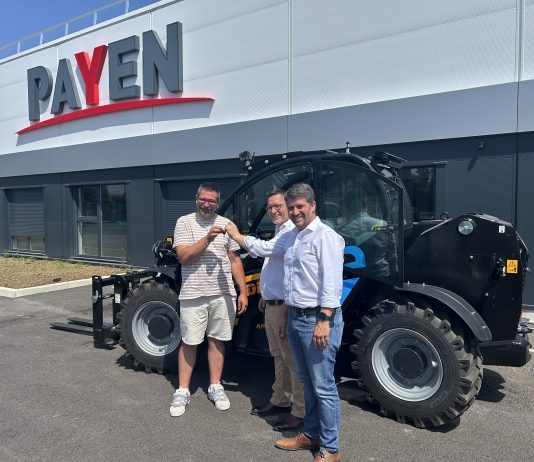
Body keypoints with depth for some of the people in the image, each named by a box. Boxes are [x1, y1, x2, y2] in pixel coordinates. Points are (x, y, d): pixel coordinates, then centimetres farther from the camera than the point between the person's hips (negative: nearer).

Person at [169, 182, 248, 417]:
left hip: (223, 294, 3)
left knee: (217, 340, 12)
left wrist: (243, 291, 3)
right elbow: (184, 257, -12)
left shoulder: (226, 224, 6)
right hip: (193, 294, -2)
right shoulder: (185, 222, -2)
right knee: (189, 343, 6)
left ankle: (215, 387, 26)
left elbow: (235, 260, 8)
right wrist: (207, 239, -24)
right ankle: (182, 391, 20)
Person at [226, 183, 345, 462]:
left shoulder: (325, 236, -14)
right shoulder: (292, 237, 13)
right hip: (295, 318, 9)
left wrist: (324, 321, -25)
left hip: (318, 319, -8)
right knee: (308, 382, 19)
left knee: (323, 386, 1)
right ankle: (310, 435, 34)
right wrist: (236, 236, 34)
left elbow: (332, 283, -21)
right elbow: (264, 249, 29)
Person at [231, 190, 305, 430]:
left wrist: (235, 235, -15)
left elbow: (263, 248, -28)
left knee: (292, 358, -1)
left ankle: (300, 410, 10)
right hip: (272, 305, 10)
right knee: (278, 356, 20)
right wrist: (266, 296, 25)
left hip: (284, 306, -10)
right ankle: (280, 400, 34)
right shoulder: (280, 232, 17)